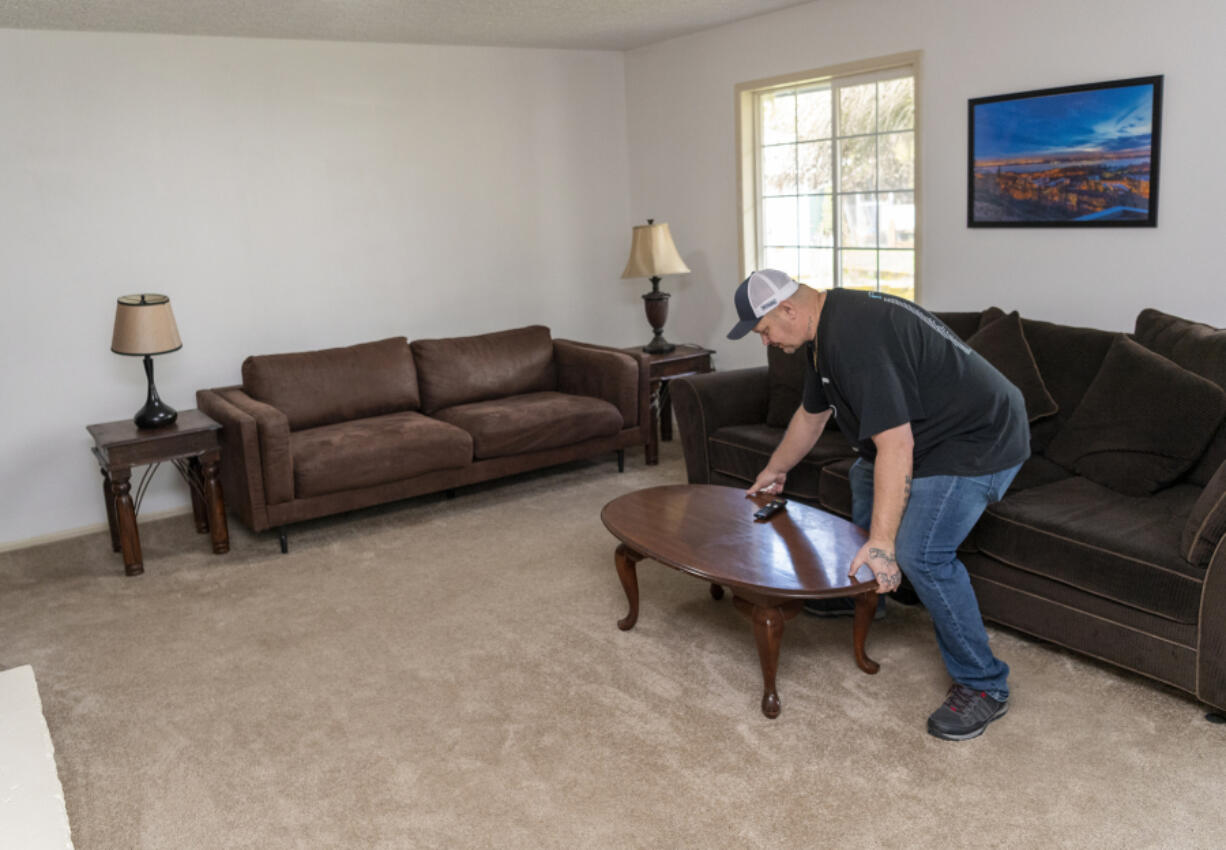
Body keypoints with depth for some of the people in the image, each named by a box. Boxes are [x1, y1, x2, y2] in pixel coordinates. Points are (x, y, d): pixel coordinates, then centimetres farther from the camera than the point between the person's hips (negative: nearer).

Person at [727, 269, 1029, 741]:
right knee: (865, 479, 28)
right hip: (927, 430, 11)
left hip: (980, 440, -11)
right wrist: (775, 470, 32)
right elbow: (811, 415, 21)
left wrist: (881, 542, -36)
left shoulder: (856, 336, -29)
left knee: (919, 552, -21)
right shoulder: (825, 331, 6)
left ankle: (983, 686, -5)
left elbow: (895, 444, -34)